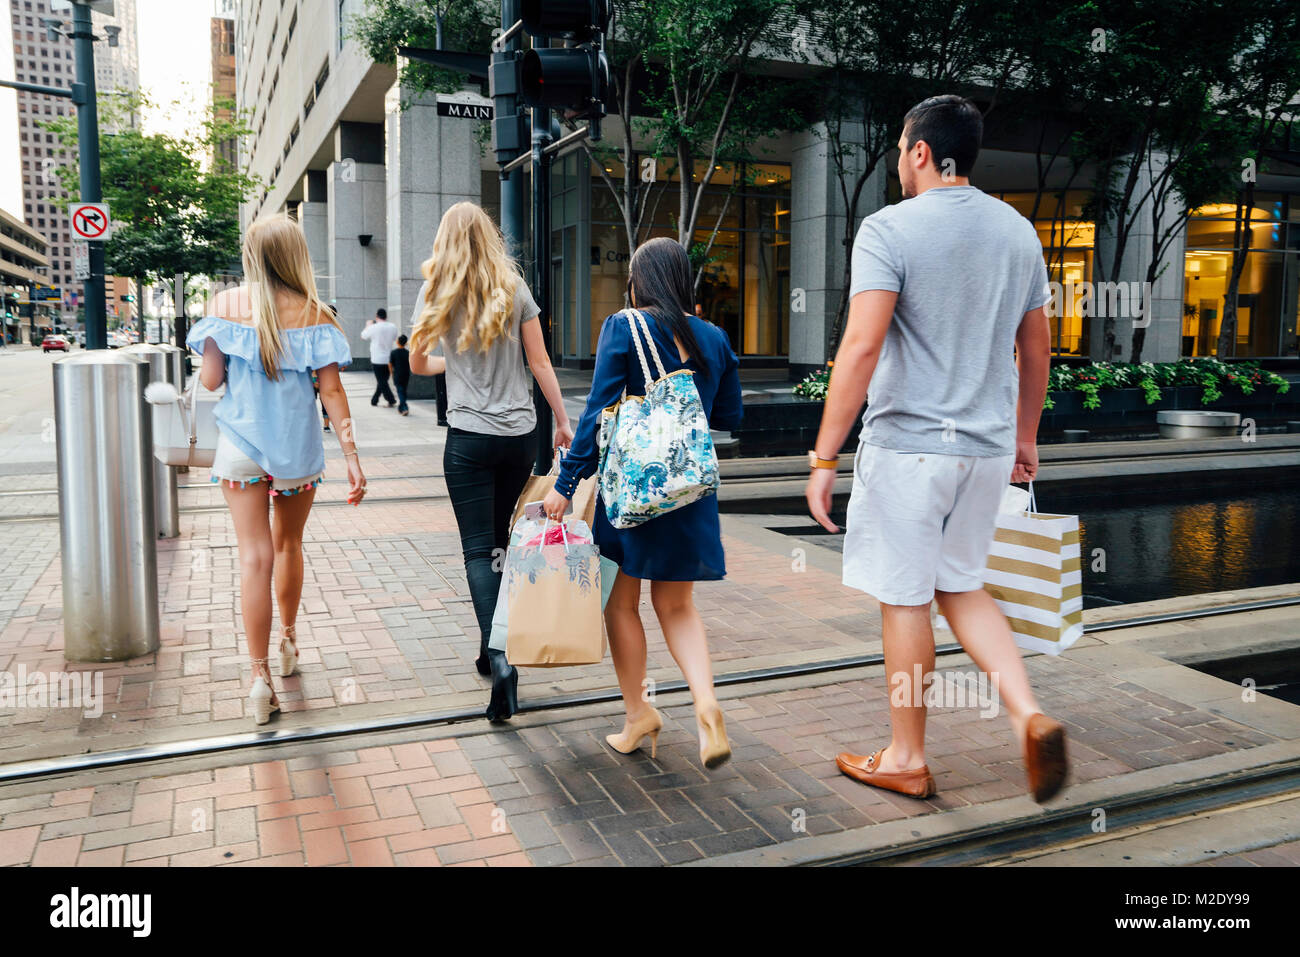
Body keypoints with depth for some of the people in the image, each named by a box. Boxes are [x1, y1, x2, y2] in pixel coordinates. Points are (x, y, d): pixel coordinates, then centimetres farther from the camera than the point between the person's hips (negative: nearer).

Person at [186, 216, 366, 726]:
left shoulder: (225, 304, -4)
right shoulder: (313, 314, -5)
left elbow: (211, 379, -4)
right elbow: (331, 389, -8)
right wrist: (351, 455, -7)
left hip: (241, 445, 0)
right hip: (298, 446, 1)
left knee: (255, 558, -2)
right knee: (289, 545, 21)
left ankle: (260, 675, -6)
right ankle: (288, 640, 37)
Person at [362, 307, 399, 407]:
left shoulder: (374, 328, -13)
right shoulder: (393, 327, -1)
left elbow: (363, 336, 4)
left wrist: (368, 326, 22)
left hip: (377, 359, -5)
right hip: (389, 359, 5)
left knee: (382, 382, -1)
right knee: (383, 381, 15)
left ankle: (391, 400, -10)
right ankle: (374, 400, 27)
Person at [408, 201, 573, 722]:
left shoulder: (435, 294, 1)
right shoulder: (514, 289, 3)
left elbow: (417, 364, 10)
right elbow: (540, 362, 2)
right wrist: (563, 420, 9)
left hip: (470, 436, -2)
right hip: (521, 432, 3)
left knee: (480, 550, -2)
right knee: (502, 541, 16)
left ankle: (499, 657, -19)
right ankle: (494, 649, 24)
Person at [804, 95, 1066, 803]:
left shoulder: (889, 229, -10)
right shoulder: (1018, 231, 10)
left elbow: (861, 347, -20)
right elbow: (1036, 347, 16)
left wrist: (824, 457, -17)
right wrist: (1025, 436, 27)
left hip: (907, 445, -6)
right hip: (987, 445, 6)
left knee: (904, 599, 6)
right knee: (961, 587, 21)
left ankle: (906, 760, 20)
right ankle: (1031, 718, 5)